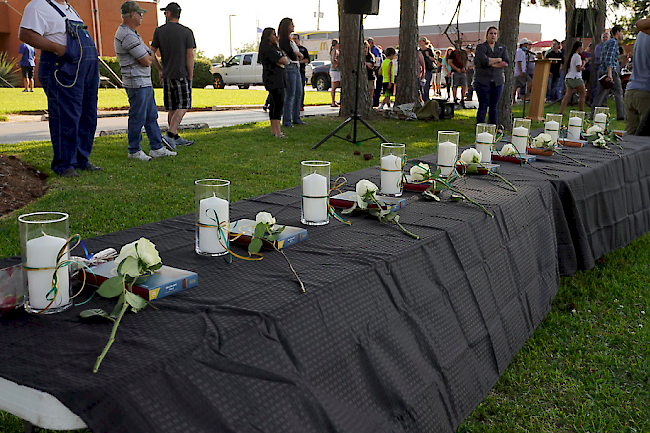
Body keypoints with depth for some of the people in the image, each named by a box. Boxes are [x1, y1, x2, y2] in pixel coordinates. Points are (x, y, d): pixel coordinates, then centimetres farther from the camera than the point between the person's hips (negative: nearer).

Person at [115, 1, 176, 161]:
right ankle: (134, 151, 6)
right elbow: (146, 61, -19)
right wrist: (147, 57, 2)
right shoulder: (127, 36, -18)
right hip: (136, 83, -11)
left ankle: (156, 148, 18)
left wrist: (146, 57, -5)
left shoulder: (132, 33, 17)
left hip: (146, 82, 11)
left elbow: (150, 57, 16)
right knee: (137, 118, -3)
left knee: (151, 116, 12)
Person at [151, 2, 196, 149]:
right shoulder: (186, 32, -4)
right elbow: (190, 56, -8)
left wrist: (159, 70, 16)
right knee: (183, 106, -2)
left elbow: (152, 54, 3)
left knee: (172, 108, 12)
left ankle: (176, 137, 18)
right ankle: (169, 135, -16)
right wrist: (190, 76, -2)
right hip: (182, 75, -4)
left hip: (166, 75, 4)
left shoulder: (159, 31, 4)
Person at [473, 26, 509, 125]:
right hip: (483, 82, -4)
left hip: (497, 82, 4)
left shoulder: (502, 47, 13)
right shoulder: (480, 47, 0)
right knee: (483, 107, -6)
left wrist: (491, 63, -9)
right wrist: (498, 59, -5)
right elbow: (484, 61, -18)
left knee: (493, 107, 5)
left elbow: (506, 63, -1)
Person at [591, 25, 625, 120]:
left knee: (601, 93, 8)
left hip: (602, 71, 9)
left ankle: (593, 114, 2)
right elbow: (609, 58, -20)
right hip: (612, 70, -9)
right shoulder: (613, 42, -9)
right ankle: (621, 115, 3)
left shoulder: (606, 43, 20)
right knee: (618, 93, 0)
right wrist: (609, 74, -26)